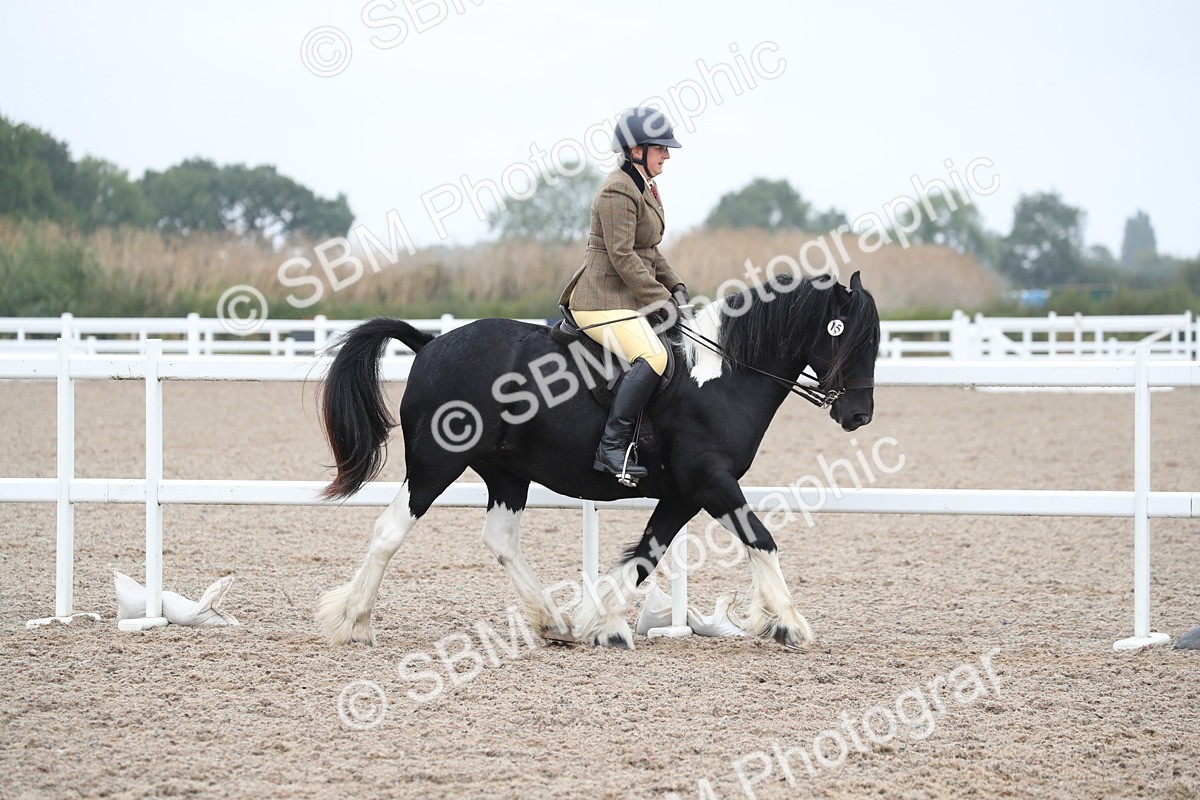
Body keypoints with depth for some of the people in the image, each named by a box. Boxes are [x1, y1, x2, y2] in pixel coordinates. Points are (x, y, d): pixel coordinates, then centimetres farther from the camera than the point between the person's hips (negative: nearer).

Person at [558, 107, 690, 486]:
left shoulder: (643, 188, 18)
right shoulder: (618, 191, -14)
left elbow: (649, 253, 25)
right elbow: (622, 257, -20)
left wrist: (676, 287, 11)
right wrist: (661, 299, -19)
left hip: (628, 298, 11)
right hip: (604, 301, -11)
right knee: (652, 357, -30)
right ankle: (612, 448, -29)